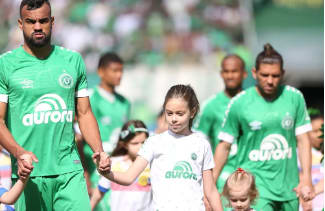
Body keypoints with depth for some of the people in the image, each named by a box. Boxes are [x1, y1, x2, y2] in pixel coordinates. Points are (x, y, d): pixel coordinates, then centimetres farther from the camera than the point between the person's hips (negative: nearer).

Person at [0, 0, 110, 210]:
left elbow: (84, 114, 15)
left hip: (69, 170, 2)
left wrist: (99, 151, 0)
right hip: (29, 173, -2)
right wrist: (18, 153, -20)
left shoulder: (73, 61, 11)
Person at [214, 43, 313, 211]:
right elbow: (224, 145, 3)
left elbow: (302, 140, 5)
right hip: (254, 182, -3)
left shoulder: (294, 98, 3)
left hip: (288, 185, 3)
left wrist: (306, 178, -4)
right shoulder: (238, 103, -4)